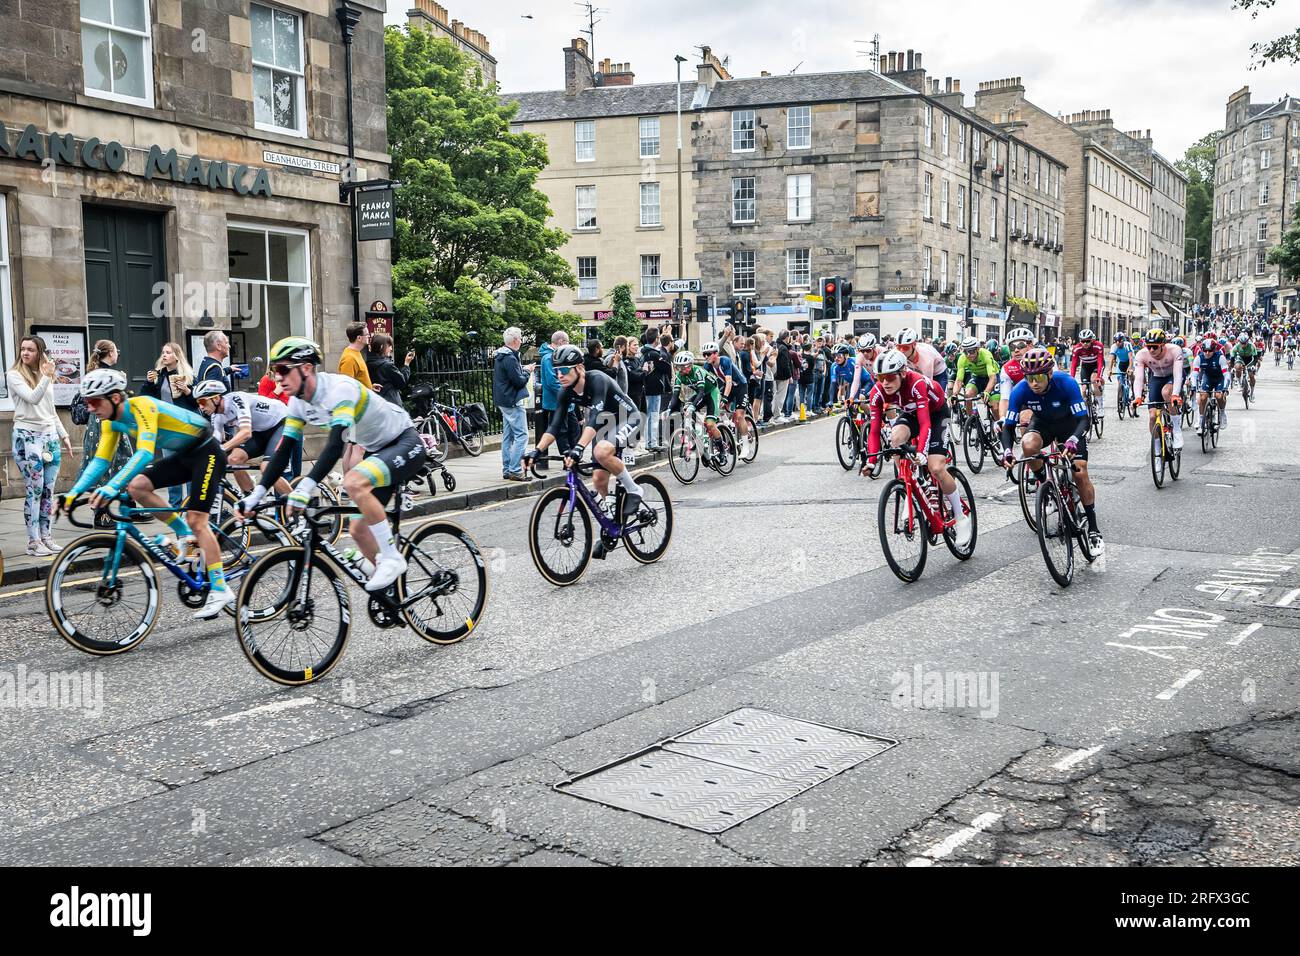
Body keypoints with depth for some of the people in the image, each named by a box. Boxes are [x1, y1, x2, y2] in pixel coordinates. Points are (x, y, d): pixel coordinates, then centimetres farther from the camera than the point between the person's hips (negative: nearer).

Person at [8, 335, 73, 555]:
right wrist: (47, 376, -21)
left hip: (50, 436, 5)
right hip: (27, 436, -5)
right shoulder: (14, 375, -2)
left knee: (48, 491, 5)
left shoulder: (46, 376, 15)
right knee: (34, 490, -8)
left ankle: (45, 537, 11)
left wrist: (64, 435, 19)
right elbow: (33, 398, -16)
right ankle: (33, 541, -5)